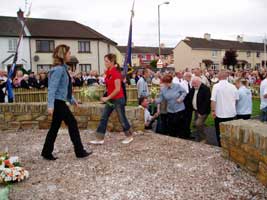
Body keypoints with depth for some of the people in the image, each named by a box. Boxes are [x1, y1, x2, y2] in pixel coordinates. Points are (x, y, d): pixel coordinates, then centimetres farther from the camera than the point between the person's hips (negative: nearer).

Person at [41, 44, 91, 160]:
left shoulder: (63, 68, 14)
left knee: (55, 127, 12)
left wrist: (72, 99, 24)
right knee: (72, 124, -2)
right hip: (58, 102, -9)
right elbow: (52, 88, -22)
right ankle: (79, 151, 8)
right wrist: (50, 105, -28)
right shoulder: (58, 69, -16)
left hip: (60, 102, 9)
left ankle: (47, 153, 20)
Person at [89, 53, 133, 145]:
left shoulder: (115, 73, -19)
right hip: (110, 100, 9)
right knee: (103, 118, 6)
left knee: (122, 119, 5)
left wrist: (107, 98, -18)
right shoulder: (108, 72, 7)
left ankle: (129, 136, 25)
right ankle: (99, 139, 11)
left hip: (118, 99, -9)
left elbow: (118, 89, -22)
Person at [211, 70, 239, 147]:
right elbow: (236, 99, 7)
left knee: (220, 134, 10)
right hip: (231, 113, 4)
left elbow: (213, 100, -16)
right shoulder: (233, 86, -2)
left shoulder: (216, 86, -13)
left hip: (220, 114, -3)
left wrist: (213, 110, -7)